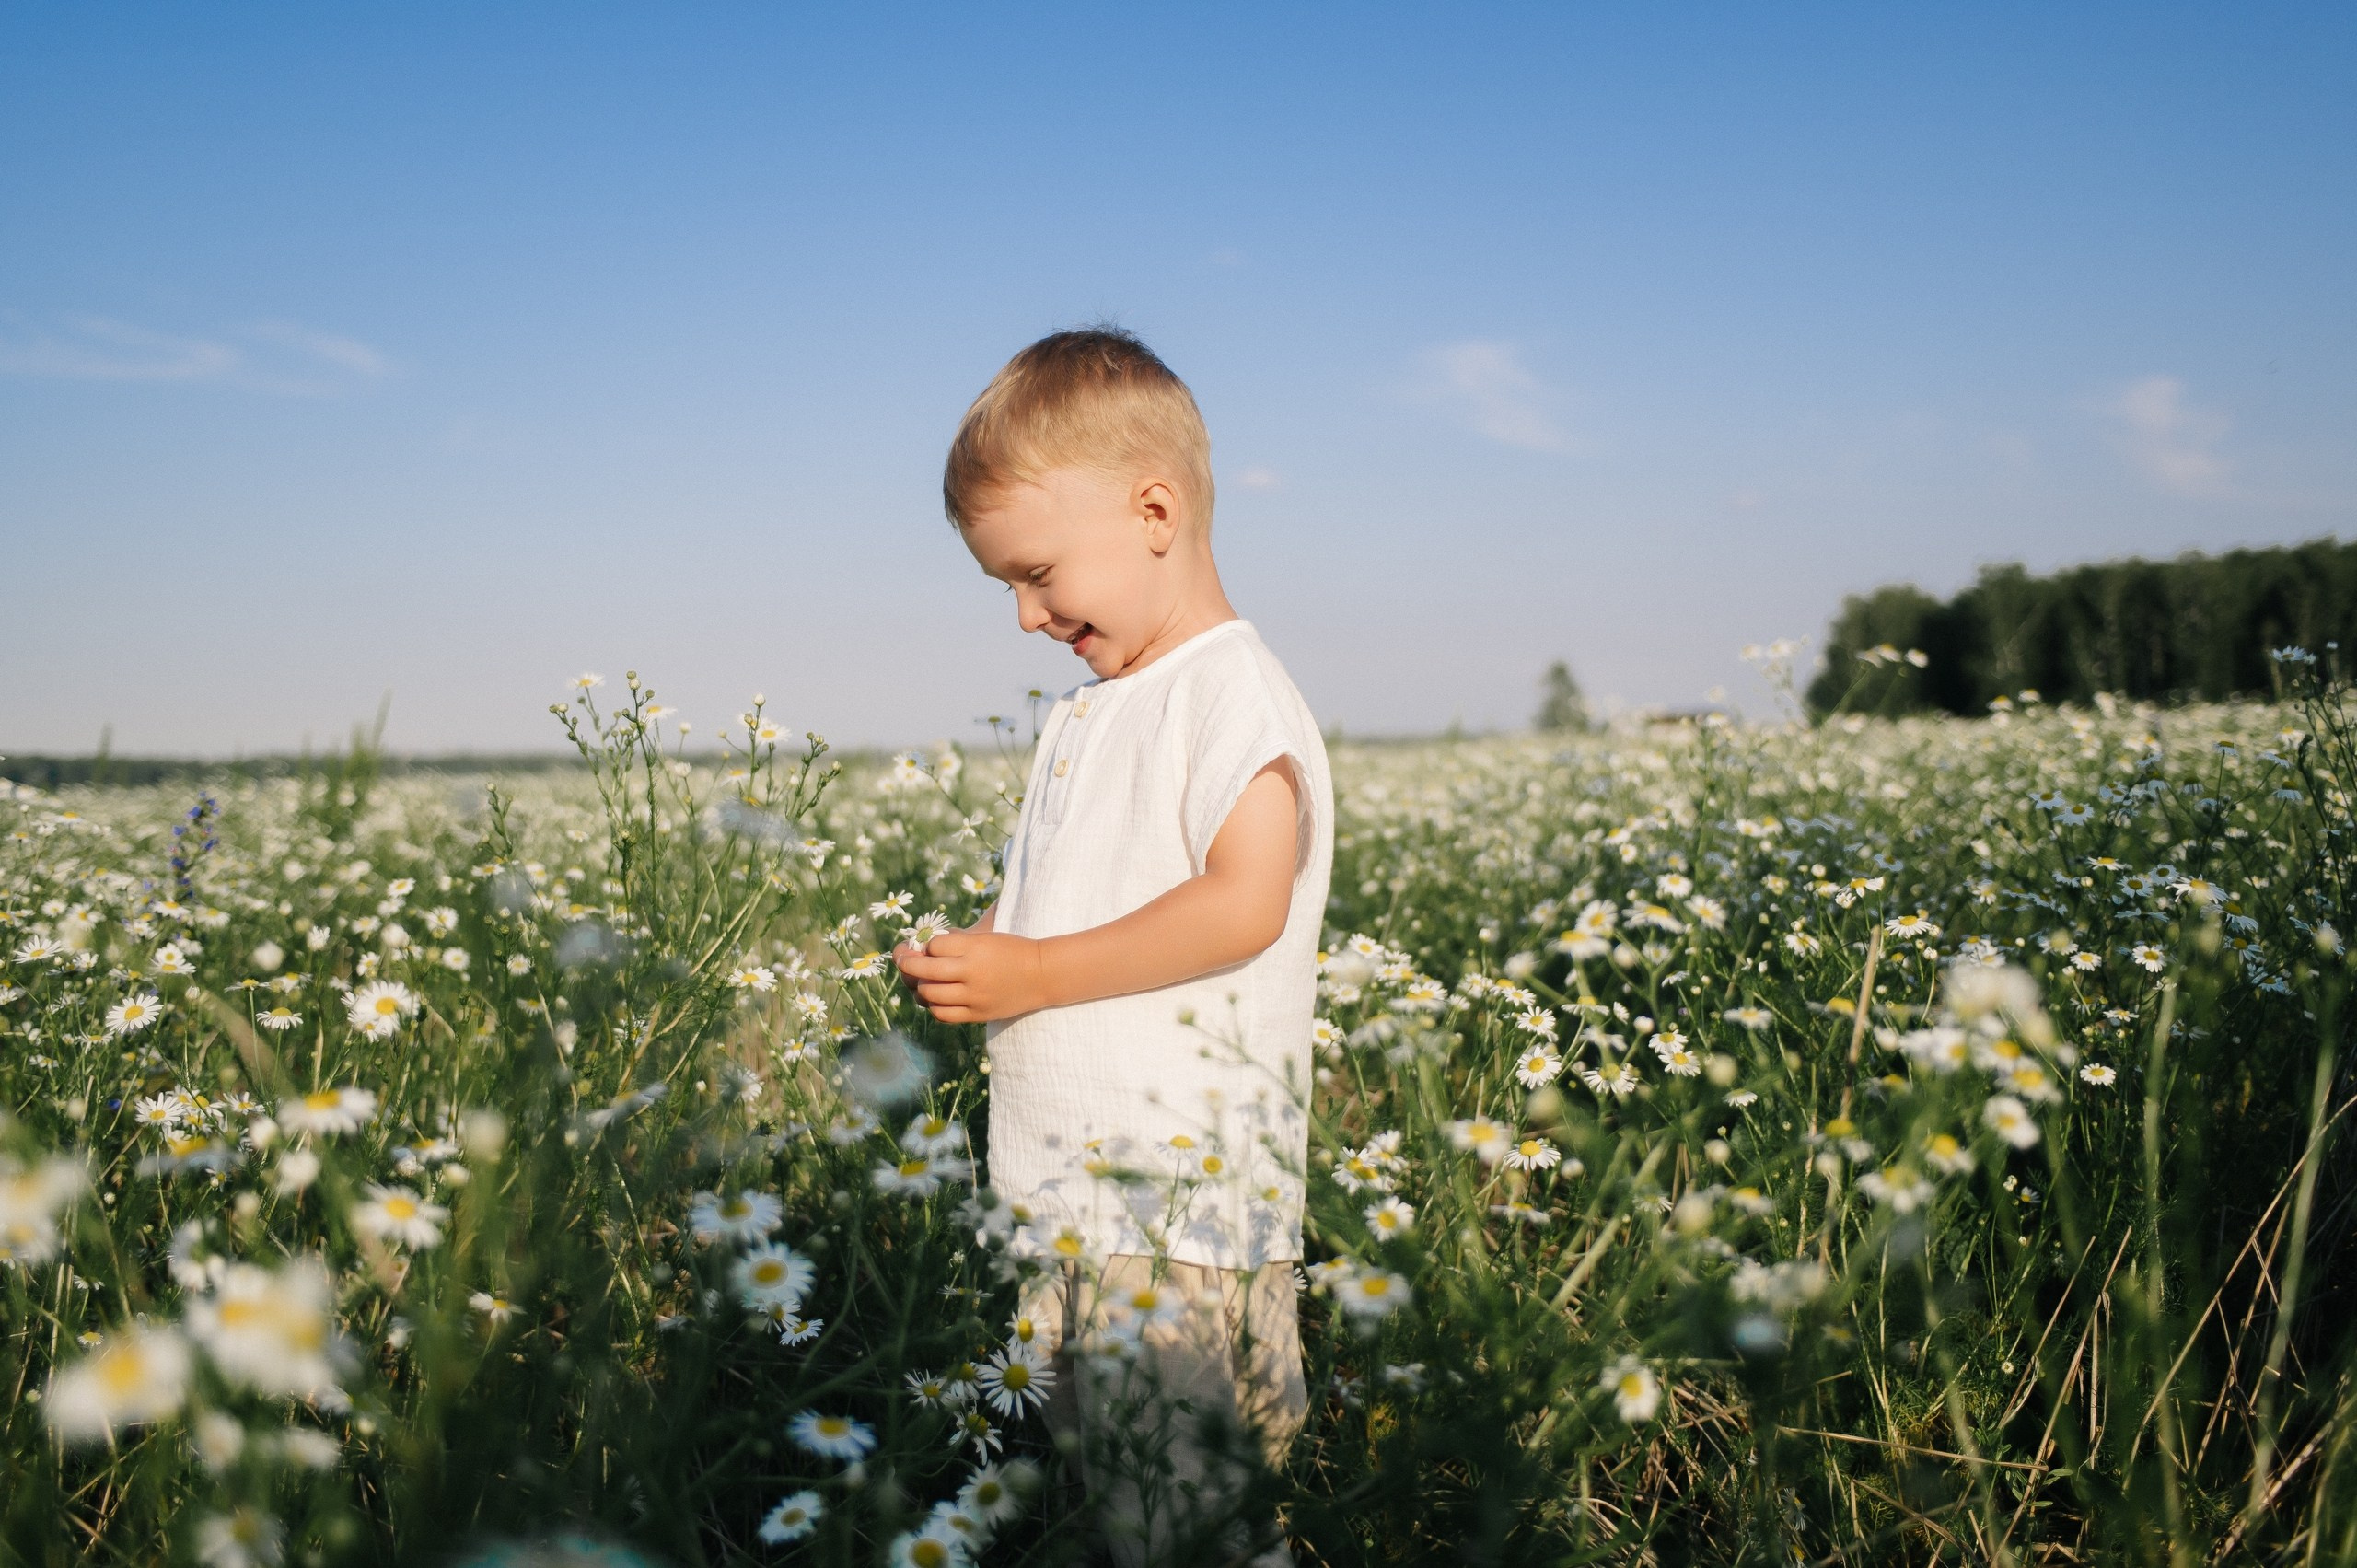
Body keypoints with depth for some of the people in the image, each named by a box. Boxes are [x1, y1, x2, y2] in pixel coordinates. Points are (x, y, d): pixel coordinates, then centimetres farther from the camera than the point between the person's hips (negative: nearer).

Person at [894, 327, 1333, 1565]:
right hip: (1059, 1189, 9)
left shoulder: (1230, 692, -11)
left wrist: (1034, 974, -19)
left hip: (1186, 1195, -9)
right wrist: (970, 956, 3)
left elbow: (1244, 906, -22)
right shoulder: (1084, 716, 17)